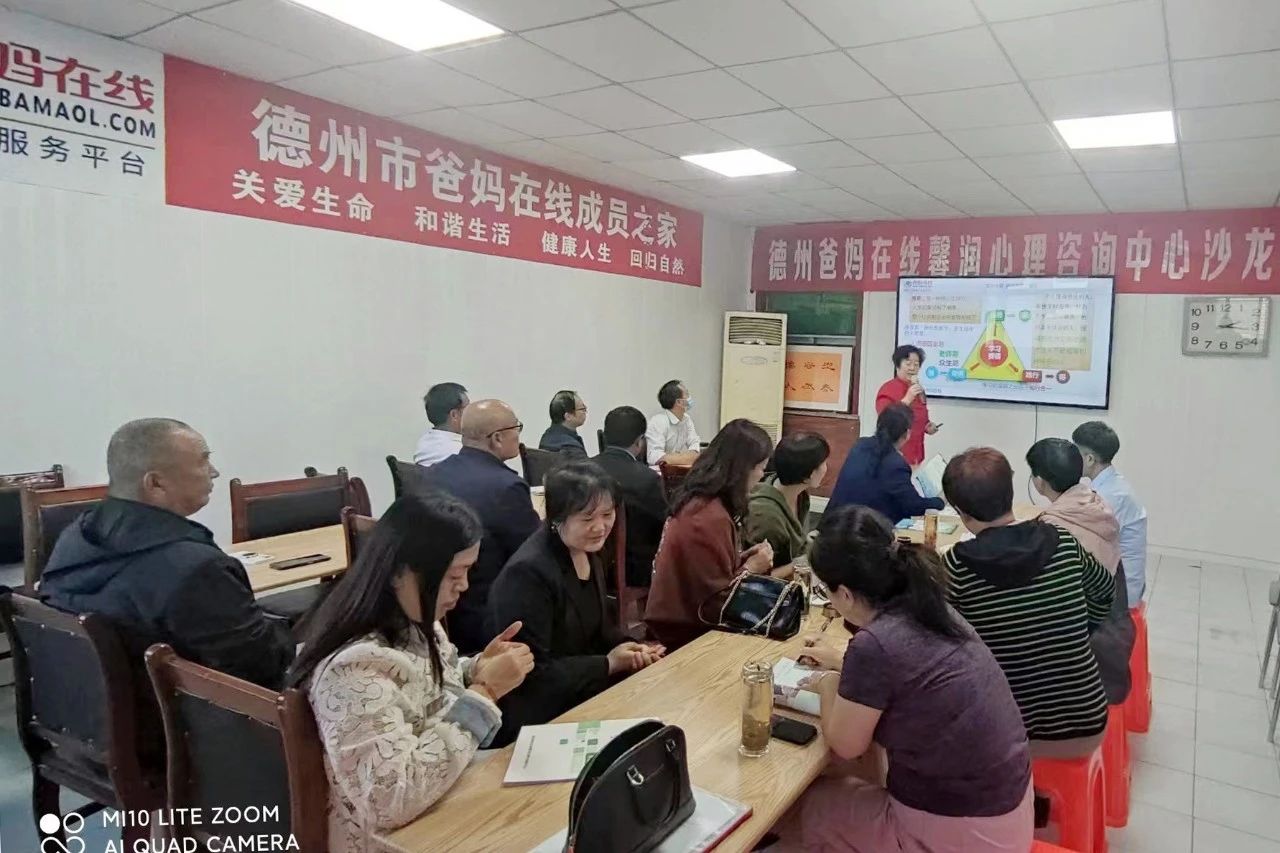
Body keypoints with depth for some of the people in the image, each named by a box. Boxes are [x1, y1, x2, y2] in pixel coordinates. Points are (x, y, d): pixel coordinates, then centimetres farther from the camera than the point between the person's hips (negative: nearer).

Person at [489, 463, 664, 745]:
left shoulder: (586, 551, 2)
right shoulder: (528, 572, -24)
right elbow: (533, 674, -22)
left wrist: (633, 650, -7)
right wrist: (609, 663, -17)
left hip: (585, 691, 8)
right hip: (539, 718, -8)